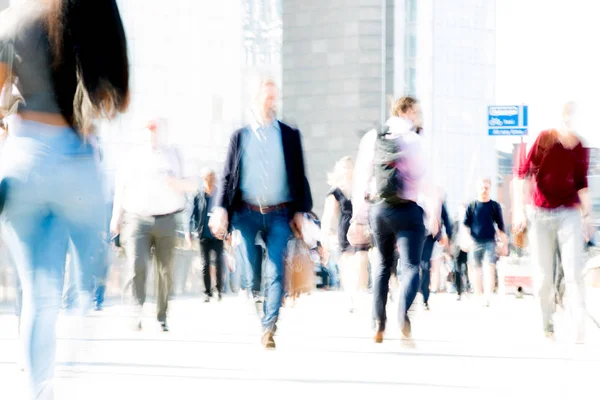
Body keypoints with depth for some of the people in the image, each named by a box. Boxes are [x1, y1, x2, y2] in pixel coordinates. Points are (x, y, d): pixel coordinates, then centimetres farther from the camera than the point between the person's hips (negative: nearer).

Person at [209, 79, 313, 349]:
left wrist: (300, 211, 2)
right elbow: (228, 176, 9)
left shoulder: (290, 135, 11)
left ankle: (268, 329, -4)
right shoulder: (240, 136, 11)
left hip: (279, 215, 0)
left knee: (276, 273, -6)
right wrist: (221, 209, -3)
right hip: (247, 212, 0)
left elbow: (299, 176, 10)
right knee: (249, 266, -10)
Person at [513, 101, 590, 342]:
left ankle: (579, 326, -8)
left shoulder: (581, 148, 3)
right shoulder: (545, 139, -7)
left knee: (574, 272, -8)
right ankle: (547, 325, 16)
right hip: (541, 215, -2)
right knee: (543, 275, 3)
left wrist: (587, 216, 12)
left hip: (570, 214, 2)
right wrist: (519, 210, -9)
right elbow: (523, 173, -5)